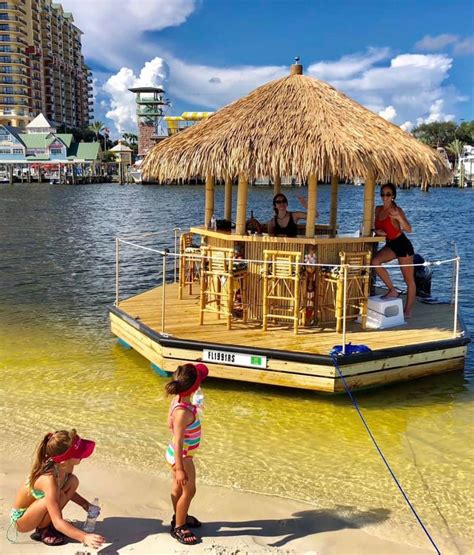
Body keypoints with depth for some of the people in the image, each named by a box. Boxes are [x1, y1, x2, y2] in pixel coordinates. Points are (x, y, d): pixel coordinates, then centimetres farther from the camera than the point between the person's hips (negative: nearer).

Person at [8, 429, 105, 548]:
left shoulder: (66, 467, -17)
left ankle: (48, 522, 5)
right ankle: (42, 531, -4)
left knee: (73, 481, -9)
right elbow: (58, 523, -37)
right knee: (58, 496, -32)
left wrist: (85, 504, 0)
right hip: (20, 519, -7)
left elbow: (67, 490, 8)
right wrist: (84, 537, -46)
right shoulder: (48, 480, -39)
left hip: (35, 506, 7)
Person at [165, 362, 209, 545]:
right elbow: (178, 442, -31)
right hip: (181, 456, -8)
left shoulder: (178, 400, -9)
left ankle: (180, 516, 48)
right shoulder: (183, 412, -36)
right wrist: (180, 469, -26)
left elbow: (170, 424, 6)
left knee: (178, 487, 26)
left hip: (182, 454, 8)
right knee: (189, 490, 10)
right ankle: (179, 528, 28)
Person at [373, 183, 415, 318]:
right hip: (391, 245, 6)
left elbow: (409, 229, -23)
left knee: (409, 278, 1)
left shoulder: (397, 210, -14)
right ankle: (392, 290, -5)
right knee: (375, 261, -20)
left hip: (402, 244, -6)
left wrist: (399, 218, -39)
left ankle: (408, 311, 11)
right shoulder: (378, 209, 5)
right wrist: (377, 231, -9)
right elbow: (377, 227, 15)